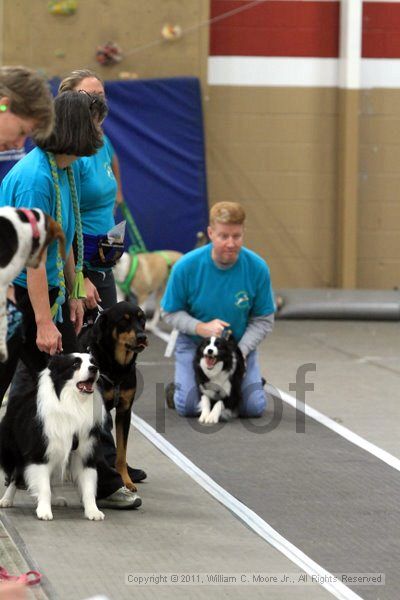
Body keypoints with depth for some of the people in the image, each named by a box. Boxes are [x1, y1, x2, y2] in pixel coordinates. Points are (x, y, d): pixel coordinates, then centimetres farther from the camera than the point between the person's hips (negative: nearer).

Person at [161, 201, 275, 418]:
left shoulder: (257, 268, -15)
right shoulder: (185, 267, -18)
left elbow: (263, 320, -7)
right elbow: (169, 313, -7)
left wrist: (241, 352, -21)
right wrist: (201, 328, -25)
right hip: (194, 343, -1)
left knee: (254, 407, -15)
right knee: (188, 407, -18)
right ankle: (181, 383, 19)